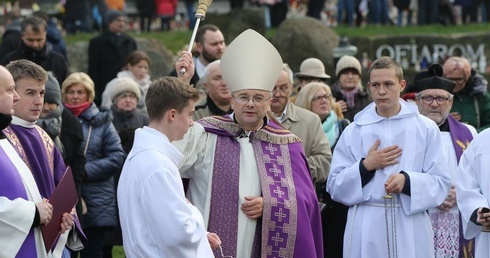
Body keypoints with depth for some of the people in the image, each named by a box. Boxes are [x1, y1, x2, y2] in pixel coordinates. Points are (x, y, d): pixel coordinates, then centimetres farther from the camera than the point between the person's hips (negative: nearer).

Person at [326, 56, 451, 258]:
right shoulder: (353, 131, 6)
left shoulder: (426, 128, 4)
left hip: (411, 230, 0)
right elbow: (335, 186, 6)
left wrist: (407, 181, -16)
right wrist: (366, 166, -8)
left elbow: (441, 183, 0)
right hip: (366, 230, 0)